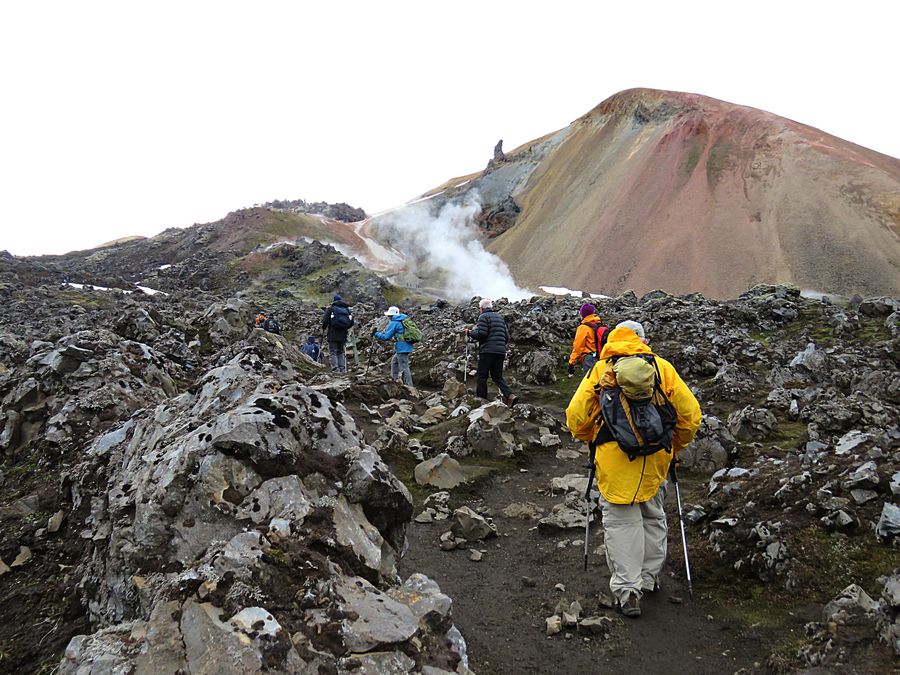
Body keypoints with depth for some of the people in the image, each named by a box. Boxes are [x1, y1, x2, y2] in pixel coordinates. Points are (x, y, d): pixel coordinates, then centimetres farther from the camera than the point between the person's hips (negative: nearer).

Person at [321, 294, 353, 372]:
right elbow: (351, 323, 10)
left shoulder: (330, 309, -4)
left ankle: (335, 369, -11)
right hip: (343, 335, 4)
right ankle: (342, 369, 5)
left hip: (333, 335, -4)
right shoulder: (347, 309, 8)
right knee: (341, 352, 12)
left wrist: (323, 328, 12)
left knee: (333, 352, -1)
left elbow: (325, 321, -7)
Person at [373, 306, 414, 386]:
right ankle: (395, 379, 28)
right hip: (407, 346, 9)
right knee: (394, 361, 24)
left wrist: (376, 333, 4)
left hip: (402, 348, -9)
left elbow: (386, 336, -12)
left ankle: (409, 386, -4)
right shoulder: (405, 320, 13)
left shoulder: (394, 323, -12)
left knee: (404, 367, -5)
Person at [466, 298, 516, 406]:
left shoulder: (484, 316, -2)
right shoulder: (500, 317, 21)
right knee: (497, 376, 10)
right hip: (501, 352, 7)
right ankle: (509, 395, -9)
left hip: (487, 351, -7)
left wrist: (470, 333, 2)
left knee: (481, 376, 1)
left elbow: (481, 333, -14)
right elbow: (507, 337, 19)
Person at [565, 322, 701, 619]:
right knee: (653, 517, 20)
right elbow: (690, 412, 3)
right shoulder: (662, 366, 5)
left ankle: (628, 589, 3)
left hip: (614, 459, -2)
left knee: (621, 520, 6)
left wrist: (591, 441, 16)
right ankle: (649, 577, 34)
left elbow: (576, 415, -2)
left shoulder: (600, 369, 2)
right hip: (656, 458, 2)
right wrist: (676, 446, 17)